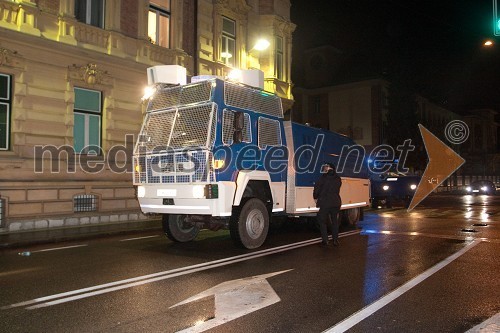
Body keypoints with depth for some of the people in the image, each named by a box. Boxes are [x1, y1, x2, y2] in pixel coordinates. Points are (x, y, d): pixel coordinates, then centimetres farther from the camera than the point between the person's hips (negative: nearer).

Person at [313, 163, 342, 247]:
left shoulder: (323, 177, -8)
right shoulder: (338, 179, 8)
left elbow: (317, 188, -5)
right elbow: (337, 190, 13)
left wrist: (315, 197, 9)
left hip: (325, 203, -5)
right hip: (336, 202, 5)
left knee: (322, 221, 6)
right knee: (334, 221, 15)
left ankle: (325, 240, 3)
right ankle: (335, 240, 15)